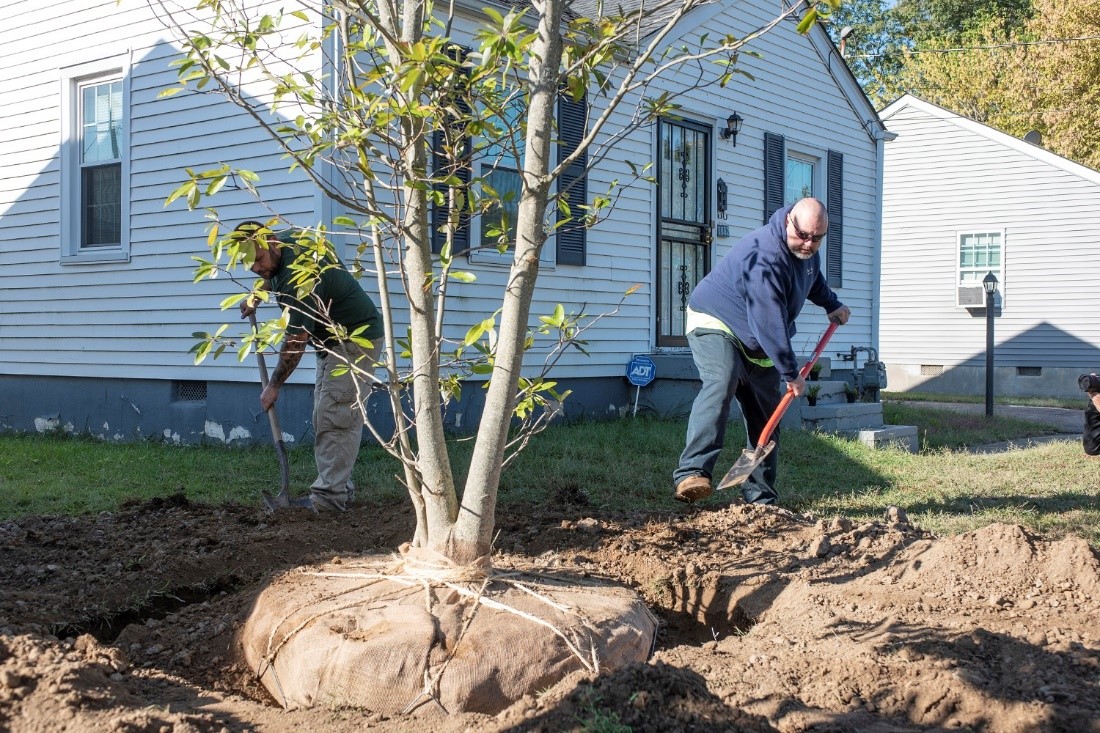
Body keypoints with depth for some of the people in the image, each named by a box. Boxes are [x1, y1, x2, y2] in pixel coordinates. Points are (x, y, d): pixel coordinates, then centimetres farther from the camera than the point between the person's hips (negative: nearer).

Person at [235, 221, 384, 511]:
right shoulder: (287, 241, 0)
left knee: (335, 418, -16)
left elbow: (296, 341, -23)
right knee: (326, 416, 10)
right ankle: (340, 487, 13)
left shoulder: (298, 278, -29)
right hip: (333, 340, 11)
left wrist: (273, 386, -13)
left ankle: (329, 496, -17)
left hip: (355, 339, -11)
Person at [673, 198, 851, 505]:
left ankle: (761, 497, 15)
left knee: (765, 416, 7)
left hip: (757, 343, 9)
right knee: (722, 382, -36)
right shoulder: (765, 257, -32)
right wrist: (790, 373, -29)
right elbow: (769, 323, -34)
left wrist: (832, 304, 22)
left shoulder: (806, 250, -2)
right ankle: (692, 473, -47)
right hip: (715, 323, -9)